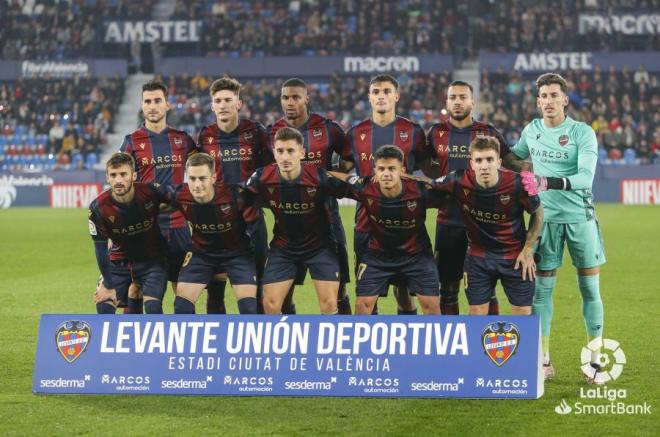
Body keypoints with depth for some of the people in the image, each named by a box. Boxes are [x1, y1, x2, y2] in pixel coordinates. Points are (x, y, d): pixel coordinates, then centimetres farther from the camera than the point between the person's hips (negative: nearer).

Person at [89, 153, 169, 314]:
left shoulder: (151, 192, -23)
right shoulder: (98, 208, -19)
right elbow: (100, 249, -10)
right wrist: (109, 287, -9)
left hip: (152, 261, -2)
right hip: (119, 262, 2)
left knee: (152, 307, -19)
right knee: (103, 305, -9)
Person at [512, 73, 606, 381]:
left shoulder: (582, 132, -9)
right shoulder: (531, 131, 4)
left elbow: (586, 176, -21)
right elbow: (513, 157, 26)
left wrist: (553, 182, -34)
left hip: (580, 217, -3)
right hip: (546, 217, 3)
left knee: (590, 289, 1)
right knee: (542, 289, 1)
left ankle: (595, 360, 12)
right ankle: (544, 361, 9)